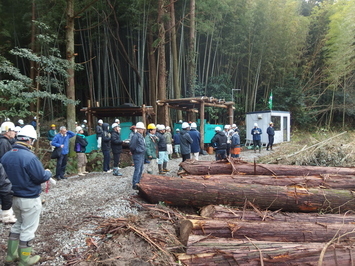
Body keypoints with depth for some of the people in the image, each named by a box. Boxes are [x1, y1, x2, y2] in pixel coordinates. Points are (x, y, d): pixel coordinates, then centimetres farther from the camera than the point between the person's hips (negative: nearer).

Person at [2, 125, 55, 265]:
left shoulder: (6, 156, -1)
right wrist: (48, 173, 0)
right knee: (28, 228, 8)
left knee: (18, 224, 26)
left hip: (14, 197, 7)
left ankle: (11, 254, 35)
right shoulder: (29, 157, -25)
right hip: (30, 199, -7)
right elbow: (41, 177, -21)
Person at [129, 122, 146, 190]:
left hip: (142, 154, 9)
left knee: (141, 169, 15)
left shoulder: (141, 136, 15)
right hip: (137, 155, -9)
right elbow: (132, 146, -18)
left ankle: (138, 182, 26)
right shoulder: (135, 136, -14)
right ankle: (135, 184, -3)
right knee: (137, 169, -8)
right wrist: (133, 152, -4)